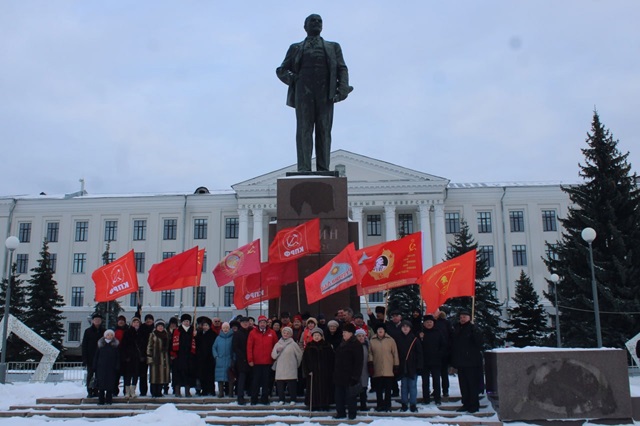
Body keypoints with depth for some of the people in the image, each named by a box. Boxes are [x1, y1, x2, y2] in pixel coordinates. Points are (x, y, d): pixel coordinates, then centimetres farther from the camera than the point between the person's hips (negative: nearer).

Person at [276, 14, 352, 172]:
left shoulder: (333, 47, 26)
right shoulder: (296, 48, 25)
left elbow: (342, 69, 13)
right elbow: (281, 70, 20)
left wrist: (342, 88, -6)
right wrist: (293, 80, -1)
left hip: (325, 92, 1)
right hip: (304, 91, 0)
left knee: (324, 130, -7)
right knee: (304, 129, -11)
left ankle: (323, 170, -12)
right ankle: (304, 169, -18)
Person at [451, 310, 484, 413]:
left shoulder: (472, 328, -6)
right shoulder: (457, 329, 12)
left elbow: (479, 341, -17)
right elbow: (453, 345, 16)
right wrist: (453, 360, 13)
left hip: (471, 362, -7)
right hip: (460, 361, 7)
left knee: (473, 383, -1)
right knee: (463, 384, 12)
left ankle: (474, 405, 6)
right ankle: (466, 404, 20)